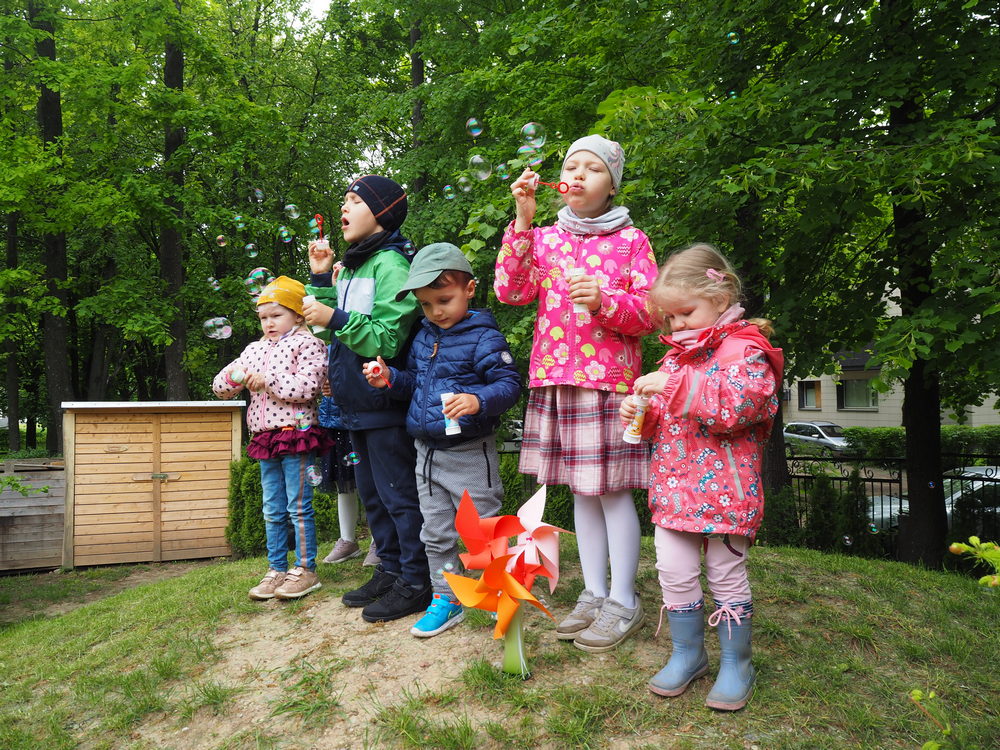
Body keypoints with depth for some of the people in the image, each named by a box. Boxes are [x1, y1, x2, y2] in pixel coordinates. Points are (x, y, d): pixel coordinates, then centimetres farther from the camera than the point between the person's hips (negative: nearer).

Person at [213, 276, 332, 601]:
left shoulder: (307, 343, -5)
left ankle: (306, 570, 8)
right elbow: (220, 387, 16)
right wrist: (232, 378, -6)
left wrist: (267, 379, -16)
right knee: (272, 510, 12)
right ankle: (276, 570, 21)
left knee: (298, 507, -2)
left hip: (296, 433, -7)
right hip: (265, 439, 7)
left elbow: (307, 388, -20)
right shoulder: (255, 349, 16)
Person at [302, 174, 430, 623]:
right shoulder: (349, 267, 15)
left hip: (384, 404, -9)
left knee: (398, 494, -1)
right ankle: (391, 570, 30)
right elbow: (334, 333, 16)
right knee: (372, 494, 17)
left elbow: (388, 340, -19)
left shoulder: (390, 265, -13)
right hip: (357, 404, 10)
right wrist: (321, 278, 10)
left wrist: (336, 319, -23)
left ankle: (416, 583, 10)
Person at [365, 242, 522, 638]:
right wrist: (389, 378, 0)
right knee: (435, 533, 15)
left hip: (469, 454, -7)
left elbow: (509, 384, -18)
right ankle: (445, 598, 29)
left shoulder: (484, 338, -13)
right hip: (427, 451, 7)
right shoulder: (423, 337, 9)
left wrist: (478, 401, -35)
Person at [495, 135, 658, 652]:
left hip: (608, 379, -3)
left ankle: (623, 602, 12)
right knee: (581, 490, 10)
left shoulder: (630, 240, 3)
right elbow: (510, 291, -4)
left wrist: (604, 302, -20)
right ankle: (594, 594, 21)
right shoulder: (544, 238, 12)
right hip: (555, 378, 4)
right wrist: (523, 221, -8)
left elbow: (649, 314, -1)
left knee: (612, 488, -2)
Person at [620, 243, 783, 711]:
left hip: (724, 487, -6)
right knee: (673, 572, 8)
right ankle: (687, 654, 27)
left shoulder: (744, 348, -10)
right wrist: (643, 412, 1)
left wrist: (675, 384, -29)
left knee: (726, 575, 6)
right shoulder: (677, 353, 15)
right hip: (673, 486, 7)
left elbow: (738, 404, -28)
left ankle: (736, 664, 24)